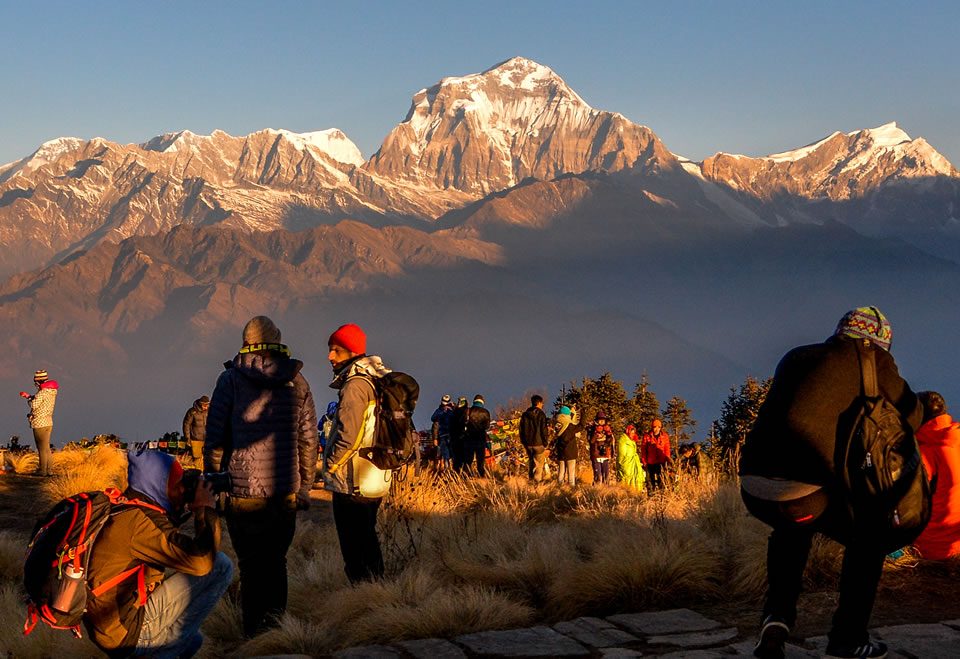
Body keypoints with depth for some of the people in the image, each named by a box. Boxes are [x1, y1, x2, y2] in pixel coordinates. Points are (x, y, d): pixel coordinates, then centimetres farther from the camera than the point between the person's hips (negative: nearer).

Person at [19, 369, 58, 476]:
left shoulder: (43, 392, -18)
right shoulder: (52, 391, 9)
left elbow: (34, 405, -22)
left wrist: (28, 399, -3)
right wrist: (29, 396, 17)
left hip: (40, 423, -8)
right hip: (48, 422, 8)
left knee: (42, 448, -2)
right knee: (46, 447, 14)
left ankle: (42, 470, 2)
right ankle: (48, 470, 18)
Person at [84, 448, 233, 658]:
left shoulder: (124, 507, 8)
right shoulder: (140, 520, -22)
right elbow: (201, 560, -29)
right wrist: (205, 509, -14)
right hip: (125, 631, -11)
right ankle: (172, 640, -4)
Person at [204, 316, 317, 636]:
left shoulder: (231, 379, -2)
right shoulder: (297, 382, 5)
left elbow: (214, 439, -3)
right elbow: (308, 440, 7)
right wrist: (304, 487, 16)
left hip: (243, 493, -2)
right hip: (285, 494, 2)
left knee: (251, 565, 5)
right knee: (275, 562, 15)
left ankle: (255, 633, 7)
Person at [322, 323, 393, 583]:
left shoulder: (356, 385, -17)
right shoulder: (376, 381, 13)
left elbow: (349, 437, -23)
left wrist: (330, 465, -10)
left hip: (352, 485, -10)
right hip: (375, 481, 10)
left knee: (354, 552, -3)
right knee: (368, 540, 20)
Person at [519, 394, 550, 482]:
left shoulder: (524, 415, 7)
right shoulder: (541, 414, -10)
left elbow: (521, 429, 12)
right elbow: (544, 430, -10)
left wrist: (523, 442, 19)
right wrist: (545, 443, -3)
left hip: (527, 443, 5)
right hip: (538, 443, -5)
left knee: (530, 461, 17)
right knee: (539, 463, 1)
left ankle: (530, 478, 20)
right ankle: (538, 480, -2)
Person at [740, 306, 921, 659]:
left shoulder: (795, 357, 23)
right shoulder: (872, 358, 9)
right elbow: (911, 417, 19)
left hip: (752, 487, 5)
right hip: (802, 491, -5)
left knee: (792, 528, 39)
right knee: (867, 538, 25)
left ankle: (777, 615, 23)